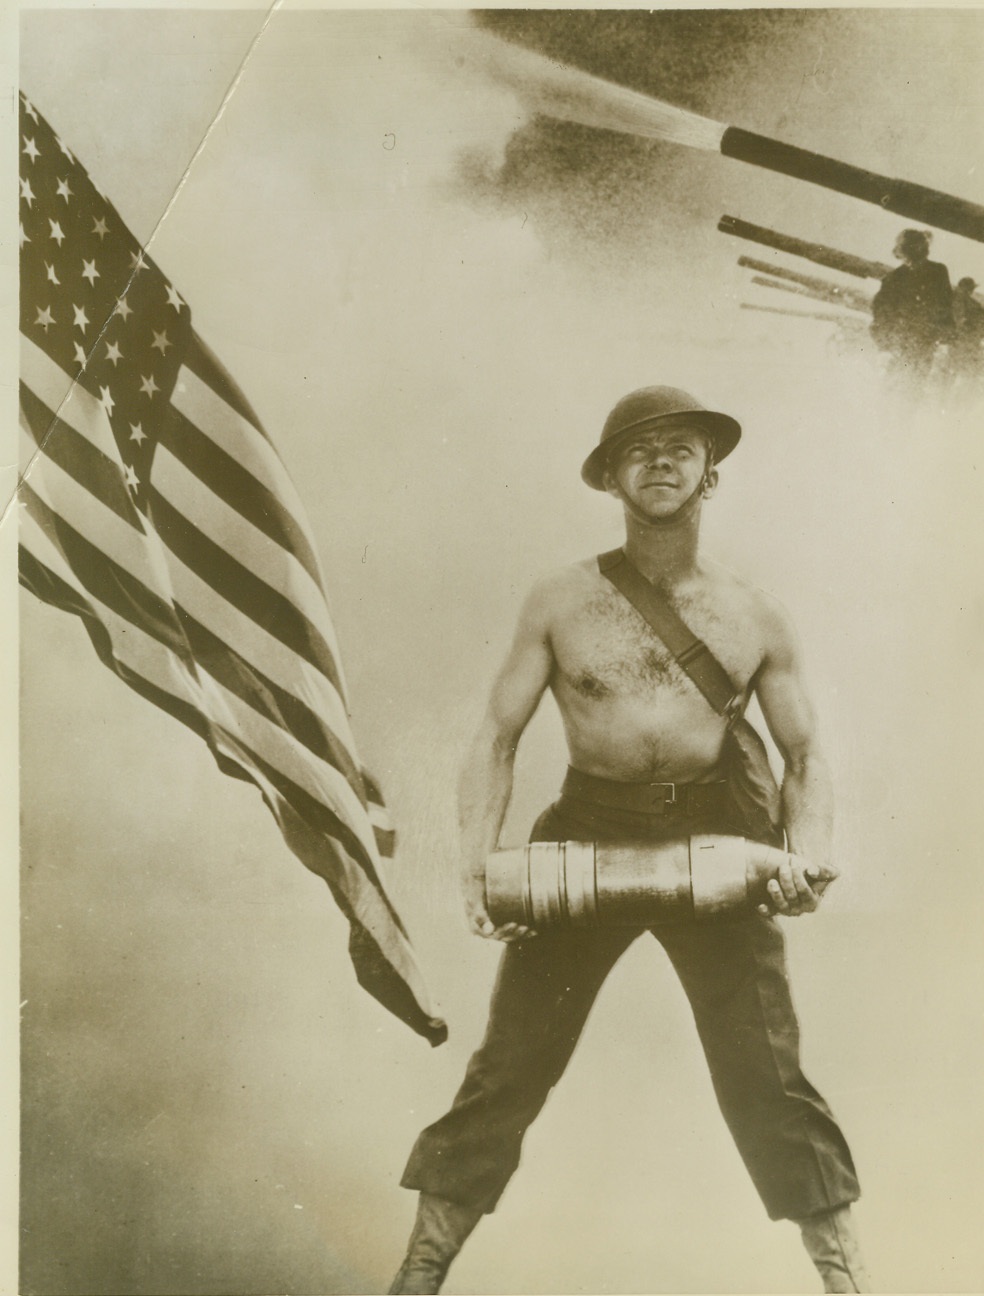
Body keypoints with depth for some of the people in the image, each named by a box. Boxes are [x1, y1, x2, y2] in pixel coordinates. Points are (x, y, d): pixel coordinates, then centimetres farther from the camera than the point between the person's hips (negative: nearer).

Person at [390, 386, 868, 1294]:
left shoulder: (756, 618, 5)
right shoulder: (560, 603, 3)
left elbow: (805, 756, 9)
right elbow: (499, 734, 3)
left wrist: (808, 846, -11)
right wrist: (478, 858, -12)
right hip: (586, 835, 0)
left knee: (768, 1076, 3)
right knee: (511, 1064, 2)